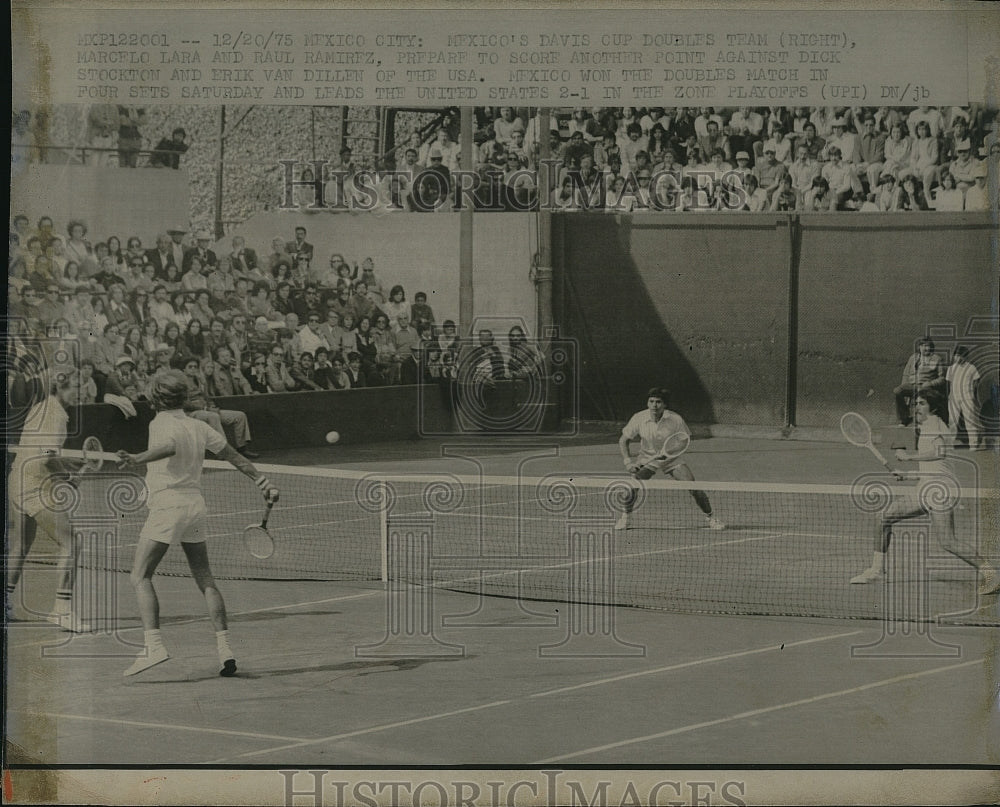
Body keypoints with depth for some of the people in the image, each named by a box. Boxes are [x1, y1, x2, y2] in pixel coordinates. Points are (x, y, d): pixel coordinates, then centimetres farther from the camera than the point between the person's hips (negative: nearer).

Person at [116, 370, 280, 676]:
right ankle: (224, 648, 4)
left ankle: (154, 644, -17)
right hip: (196, 505, 6)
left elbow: (169, 447, -31)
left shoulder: (161, 425, -7)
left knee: (140, 577, -2)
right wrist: (262, 480, 28)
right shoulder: (199, 427, 11)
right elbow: (234, 456, 17)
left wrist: (137, 459, -46)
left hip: (167, 505, -6)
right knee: (205, 580, 11)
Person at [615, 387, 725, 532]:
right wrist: (627, 461, -22)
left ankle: (711, 518, 6)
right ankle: (624, 517, 3)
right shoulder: (639, 419, -19)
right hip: (647, 459, 0)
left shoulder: (675, 419, -21)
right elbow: (623, 440, -8)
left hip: (671, 459, 0)